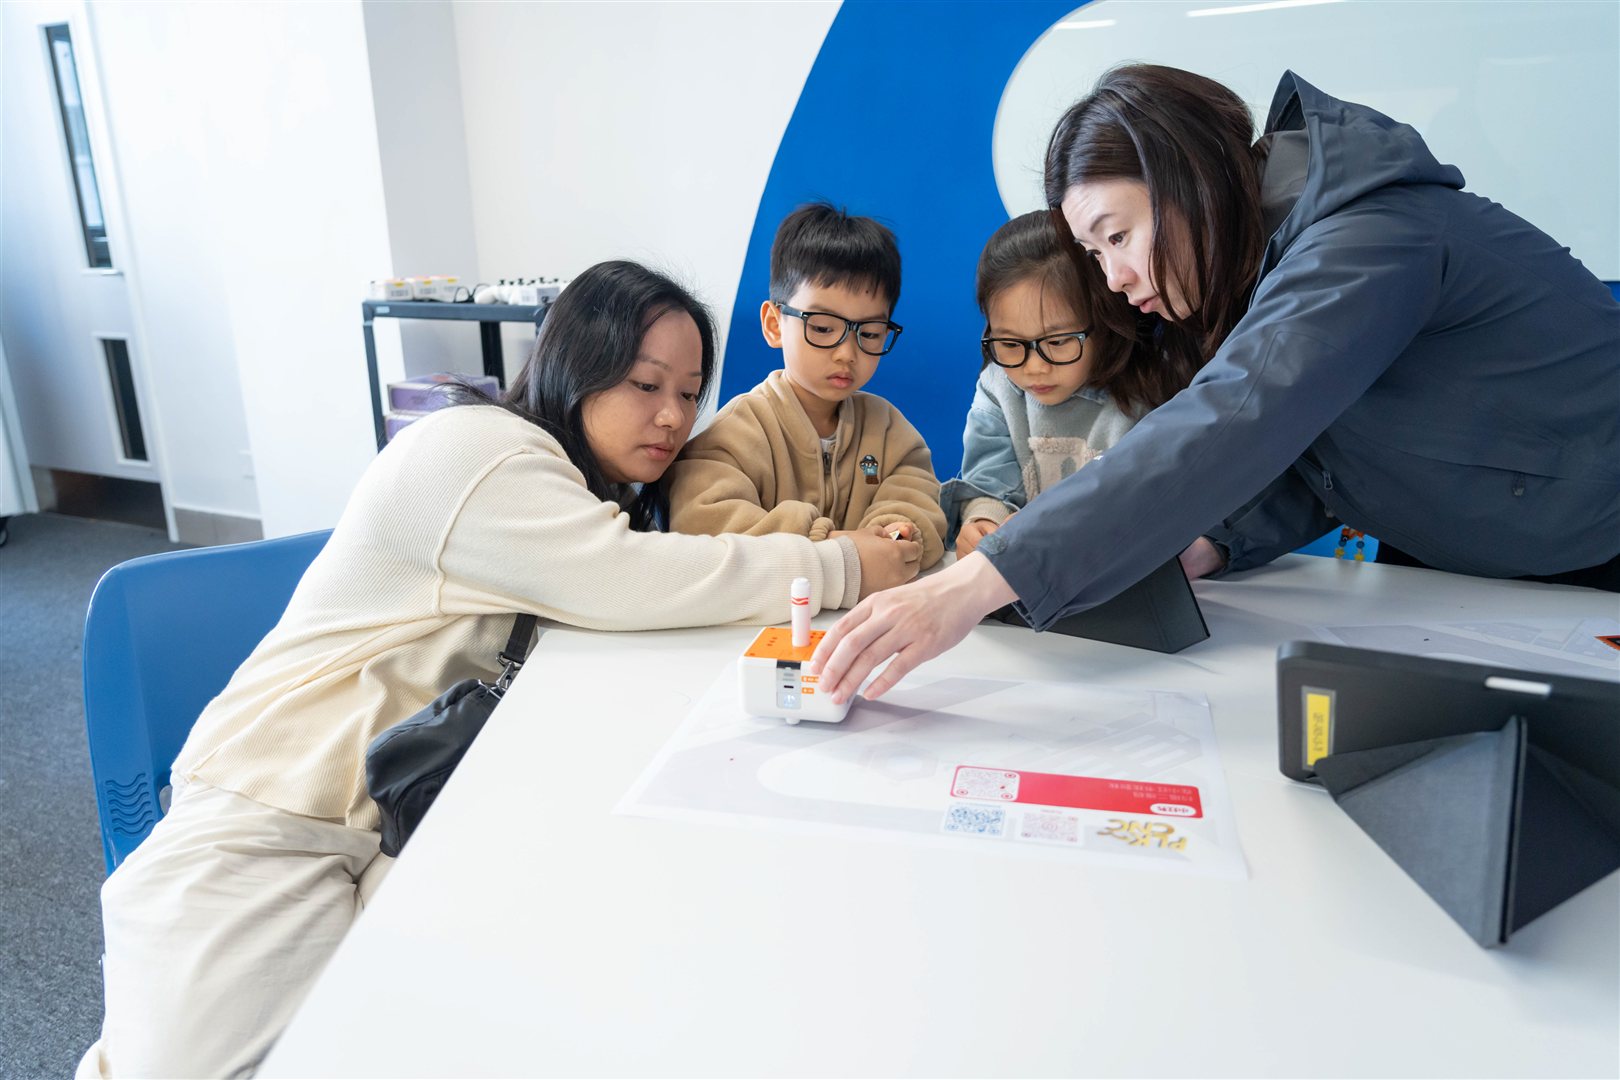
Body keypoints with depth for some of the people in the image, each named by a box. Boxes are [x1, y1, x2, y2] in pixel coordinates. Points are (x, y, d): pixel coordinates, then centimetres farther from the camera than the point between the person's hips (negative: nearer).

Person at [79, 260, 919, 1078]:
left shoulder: (592, 489, 15)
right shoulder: (474, 450, -16)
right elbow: (625, 582, -26)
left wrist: (785, 546, -5)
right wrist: (842, 568, -19)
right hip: (276, 822, -7)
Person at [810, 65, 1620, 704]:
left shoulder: (1369, 238, -28)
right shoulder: (1277, 260, 1)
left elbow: (1231, 428, -44)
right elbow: (1302, 461, 2)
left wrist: (978, 582, -50)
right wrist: (1208, 546, -18)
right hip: (1476, 584, 7)